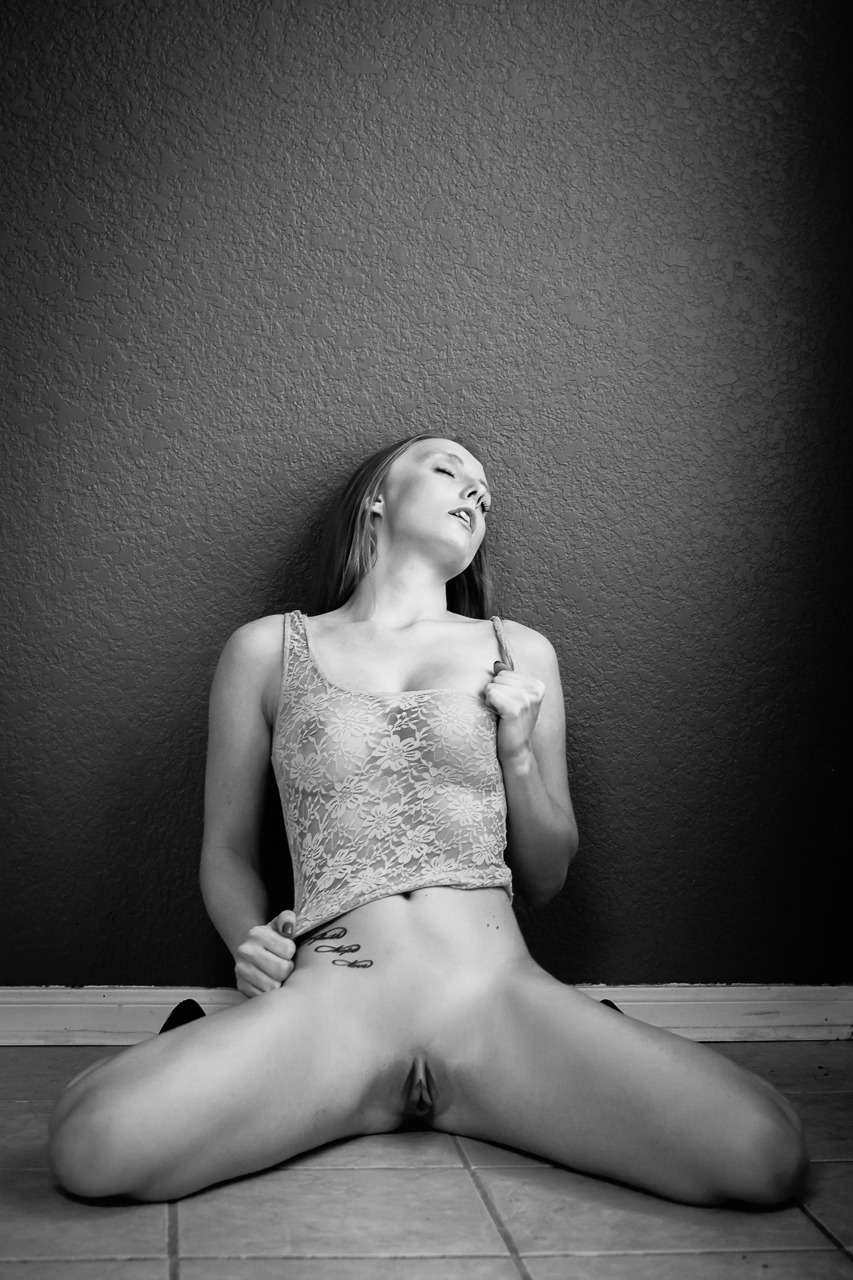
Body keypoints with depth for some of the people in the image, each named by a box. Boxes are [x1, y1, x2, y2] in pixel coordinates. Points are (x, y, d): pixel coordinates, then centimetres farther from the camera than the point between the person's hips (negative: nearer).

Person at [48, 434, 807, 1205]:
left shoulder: (518, 655, 16)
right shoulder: (267, 651, 12)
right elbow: (227, 854, 18)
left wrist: (519, 755, 3)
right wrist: (252, 945, -3)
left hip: (499, 999, 2)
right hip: (331, 1005, -2)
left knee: (766, 1155, -21)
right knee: (90, 1146, -29)